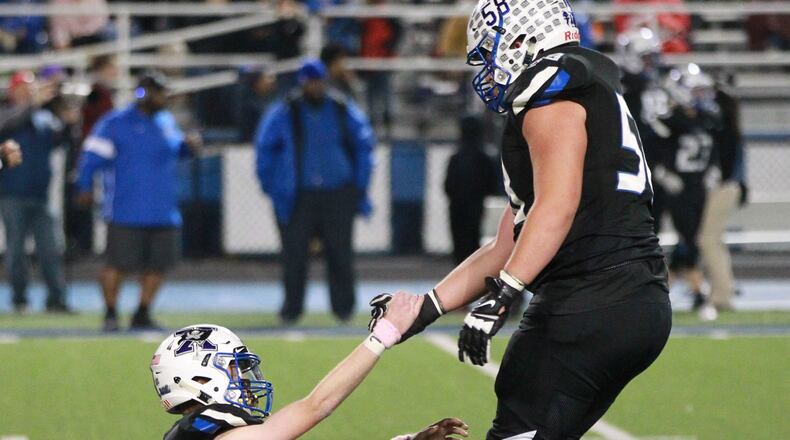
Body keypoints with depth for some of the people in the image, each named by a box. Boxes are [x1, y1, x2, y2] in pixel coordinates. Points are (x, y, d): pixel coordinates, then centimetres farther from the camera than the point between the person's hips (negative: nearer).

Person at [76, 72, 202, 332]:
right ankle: (110, 314, 10)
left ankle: (142, 315, 17)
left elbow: (175, 149, 26)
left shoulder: (166, 122, 13)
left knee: (158, 264, 4)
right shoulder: (115, 124, -5)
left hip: (163, 211, 6)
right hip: (126, 212, -6)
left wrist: (188, 145, 4)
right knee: (119, 264, -6)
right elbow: (92, 155, -4)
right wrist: (85, 187, -9)